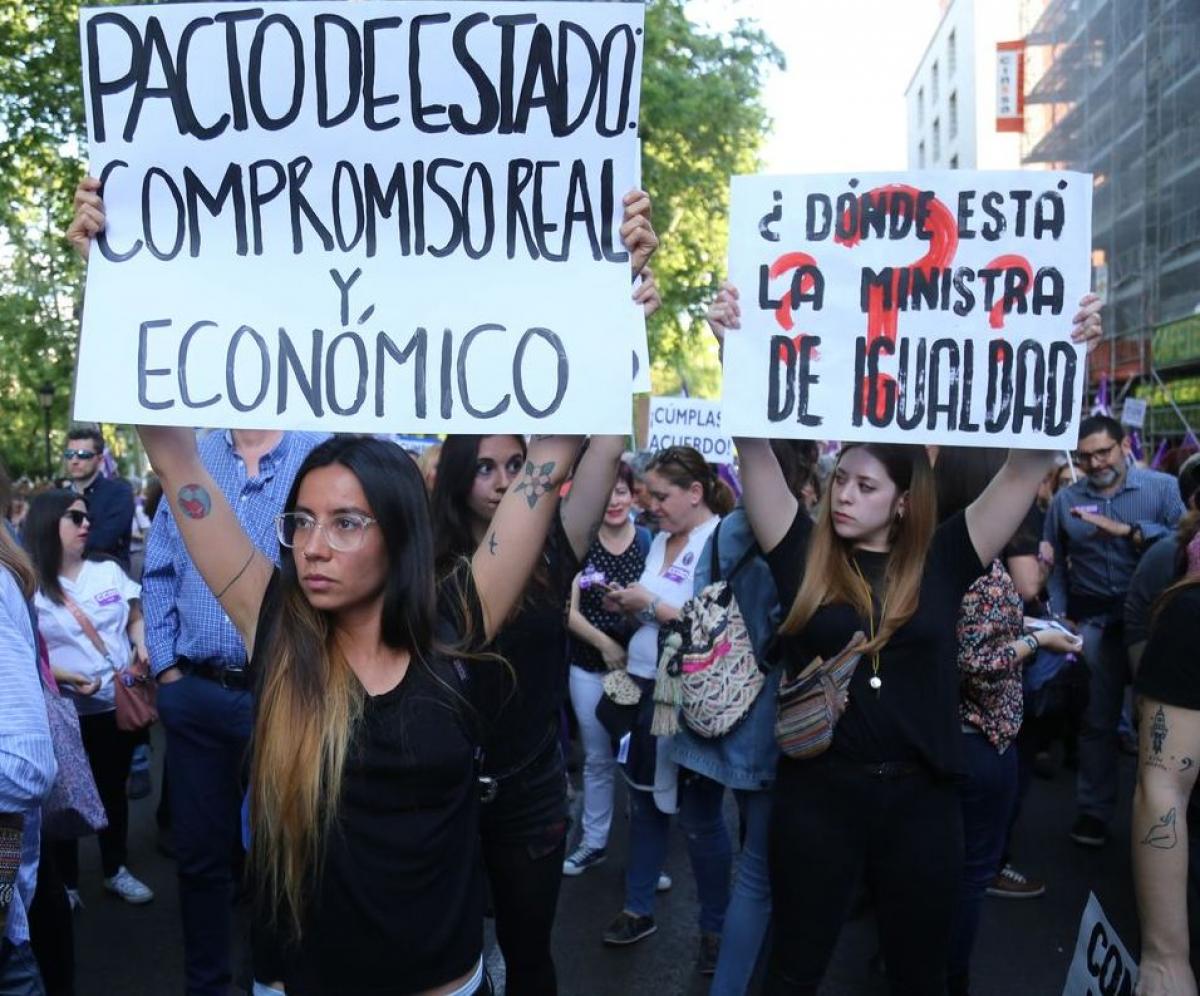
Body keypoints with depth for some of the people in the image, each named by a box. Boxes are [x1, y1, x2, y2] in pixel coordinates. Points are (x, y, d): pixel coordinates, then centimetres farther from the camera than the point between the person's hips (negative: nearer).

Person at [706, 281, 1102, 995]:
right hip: (818, 792, 0)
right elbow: (755, 449, -11)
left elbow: (1030, 463, -6)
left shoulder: (943, 561, -2)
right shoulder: (804, 554, -3)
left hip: (922, 797, 1)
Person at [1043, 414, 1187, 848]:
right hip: (1094, 621, 1)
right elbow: (1055, 567, 6)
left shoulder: (1162, 488, -2)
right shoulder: (1065, 500, 5)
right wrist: (1061, 621, -2)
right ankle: (1093, 810, 21)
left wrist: (1127, 530, -22)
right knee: (1097, 718, 10)